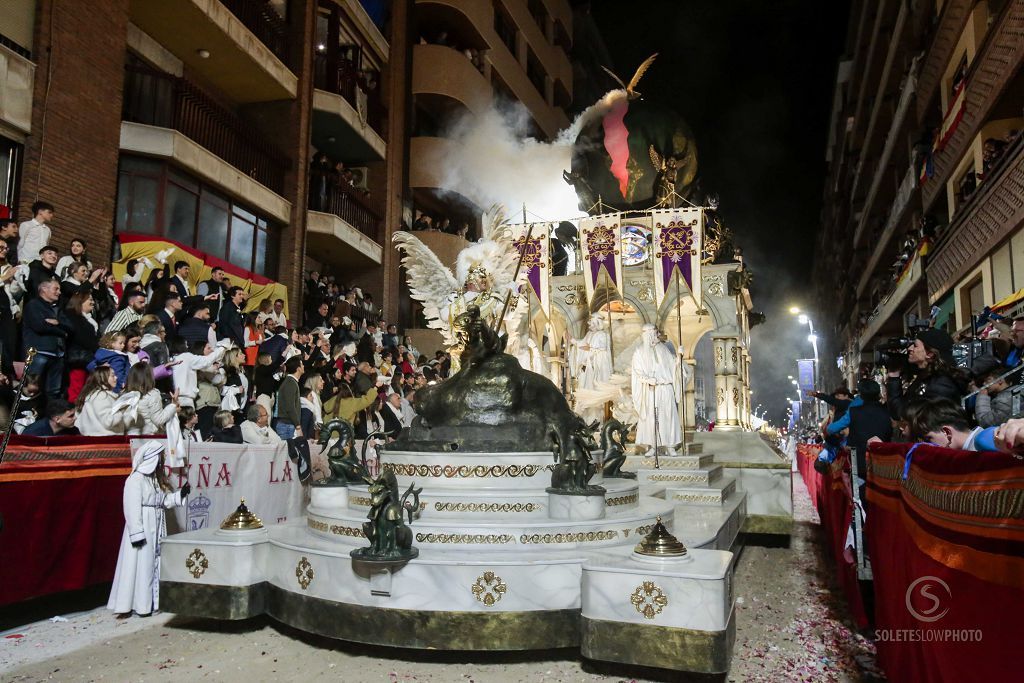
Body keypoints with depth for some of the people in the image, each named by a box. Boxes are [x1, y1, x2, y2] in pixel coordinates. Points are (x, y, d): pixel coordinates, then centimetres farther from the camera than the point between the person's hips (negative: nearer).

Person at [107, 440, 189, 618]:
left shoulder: (156, 478, 11)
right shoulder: (135, 480, -16)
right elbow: (132, 509, -19)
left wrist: (180, 494, 2)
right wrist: (137, 534, -21)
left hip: (156, 529, 8)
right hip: (142, 529, -8)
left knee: (155, 565, 12)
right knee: (138, 566, -3)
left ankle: (151, 602, 21)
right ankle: (126, 606, 6)